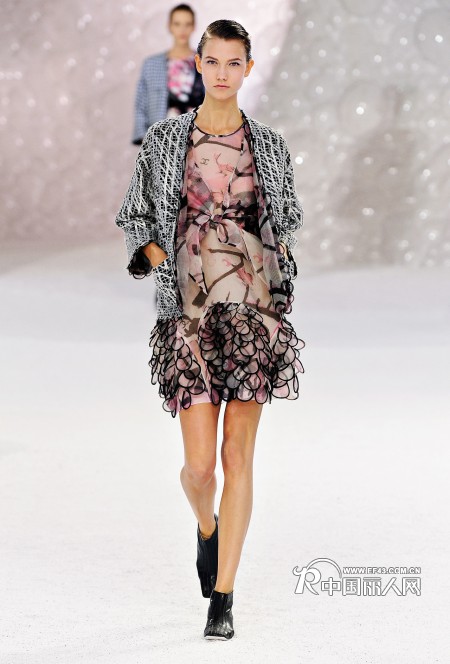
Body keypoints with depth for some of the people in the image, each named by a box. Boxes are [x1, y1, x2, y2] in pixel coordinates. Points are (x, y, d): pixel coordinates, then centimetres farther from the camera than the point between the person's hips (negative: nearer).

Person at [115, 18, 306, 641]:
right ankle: (208, 530, 33)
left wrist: (281, 278, 3)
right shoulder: (165, 139, 2)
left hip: (254, 310, 1)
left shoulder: (269, 144, 5)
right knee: (199, 466, -4)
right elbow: (133, 217, 10)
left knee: (239, 459, -2)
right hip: (190, 314, -1)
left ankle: (222, 599, 6)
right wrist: (158, 259, -6)